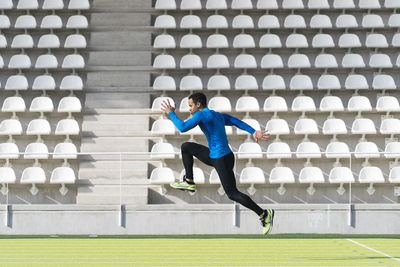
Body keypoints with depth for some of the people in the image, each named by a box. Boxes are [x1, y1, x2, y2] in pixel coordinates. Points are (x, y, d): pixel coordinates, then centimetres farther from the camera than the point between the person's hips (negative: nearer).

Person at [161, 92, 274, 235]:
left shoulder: (202, 115, -13)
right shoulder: (219, 116, 14)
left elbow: (182, 127, -21)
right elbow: (238, 122, 6)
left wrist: (171, 113, -7)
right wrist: (254, 132, -4)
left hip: (223, 160, -10)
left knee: (233, 194, -5)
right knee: (186, 147, 17)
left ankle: (264, 214, -2)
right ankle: (189, 182, 21)